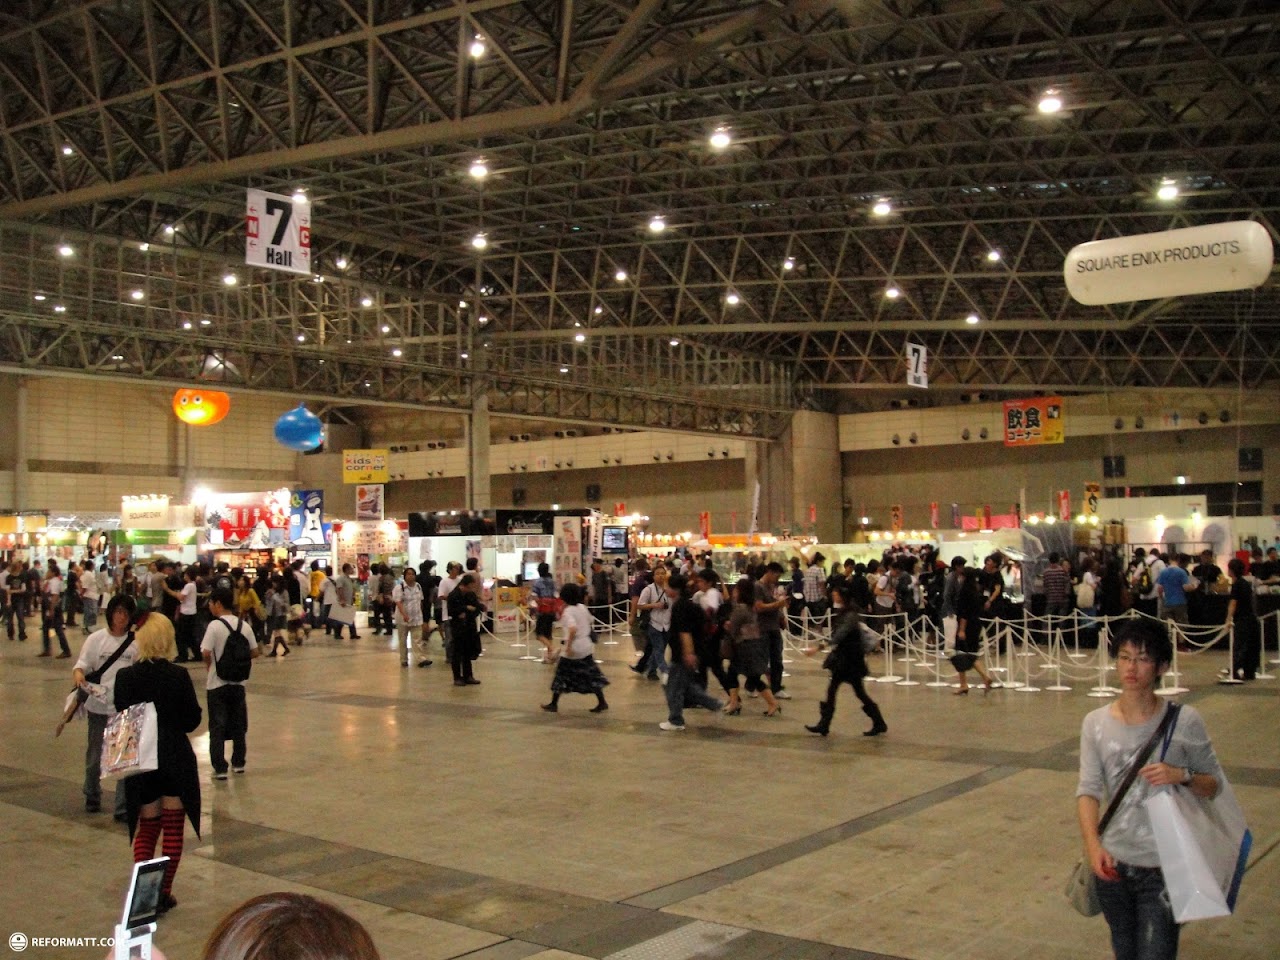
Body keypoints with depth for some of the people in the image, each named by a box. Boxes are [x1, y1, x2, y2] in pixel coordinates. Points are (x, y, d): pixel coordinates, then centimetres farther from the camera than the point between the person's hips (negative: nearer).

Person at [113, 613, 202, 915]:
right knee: (173, 828, 10)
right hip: (176, 760, -2)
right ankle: (165, 893, 10)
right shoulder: (178, 676, -12)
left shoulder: (125, 677, -7)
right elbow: (193, 720, -6)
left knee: (146, 828, 15)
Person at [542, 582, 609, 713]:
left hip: (572, 649, -6)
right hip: (586, 647, 6)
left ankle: (553, 704, 17)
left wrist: (568, 646, -26)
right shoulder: (582, 607, 4)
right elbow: (589, 621, 19)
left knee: (561, 676, 8)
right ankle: (602, 703, 6)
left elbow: (573, 629, -31)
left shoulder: (567, 612, -16)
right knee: (591, 675, 10)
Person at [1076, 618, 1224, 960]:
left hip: (1165, 867, -3)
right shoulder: (1096, 724, -3)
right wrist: (1092, 843, -20)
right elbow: (1088, 789, -5)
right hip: (1113, 863, 3)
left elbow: (1213, 784, 2)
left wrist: (1182, 776, -19)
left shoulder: (1184, 722, -8)